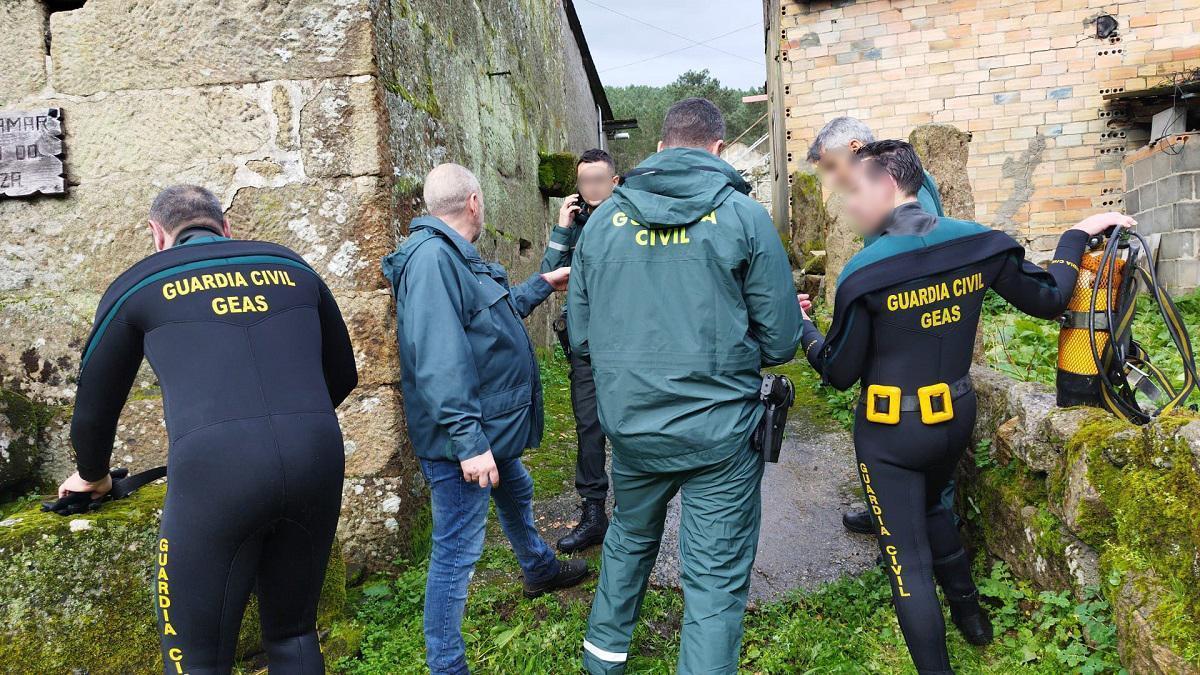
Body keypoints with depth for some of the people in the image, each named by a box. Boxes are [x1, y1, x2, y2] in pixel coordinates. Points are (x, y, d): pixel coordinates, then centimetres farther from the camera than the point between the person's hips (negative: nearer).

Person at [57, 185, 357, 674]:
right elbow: (342, 374, 26)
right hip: (318, 460, 3)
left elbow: (95, 403, 23)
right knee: (293, 635, 23)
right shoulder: (291, 267, 20)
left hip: (215, 469, -3)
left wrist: (92, 476, 42)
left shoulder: (140, 284, 14)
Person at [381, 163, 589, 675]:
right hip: (465, 438, -12)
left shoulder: (453, 254, 11)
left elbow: (499, 311, 27)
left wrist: (542, 285, 37)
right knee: (457, 551, -1)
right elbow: (439, 359, -30)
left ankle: (540, 570, 57)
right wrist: (468, 441, -30)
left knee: (516, 494, 31)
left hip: (490, 429, 12)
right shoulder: (432, 255, -24)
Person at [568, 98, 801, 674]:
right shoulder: (742, 215, -7)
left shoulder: (605, 218, 1)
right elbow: (780, 344, -7)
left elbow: (581, 335, 6)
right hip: (718, 430, -4)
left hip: (629, 425, 5)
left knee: (629, 537, 28)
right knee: (715, 579, 8)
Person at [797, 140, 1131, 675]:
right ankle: (971, 615, 47)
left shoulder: (864, 273, -20)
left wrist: (803, 328, 5)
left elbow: (839, 373, -12)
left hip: (891, 432, -6)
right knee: (930, 508, 33)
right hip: (957, 416, 7)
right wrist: (1077, 235, 21)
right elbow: (1048, 300, 6)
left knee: (907, 557, 5)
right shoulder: (979, 243, -7)